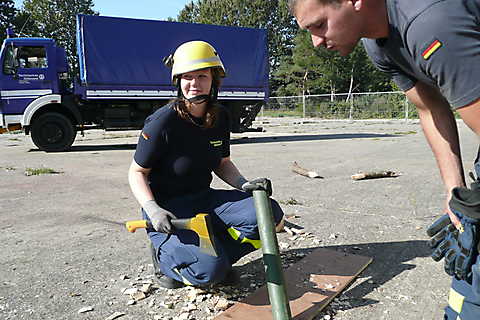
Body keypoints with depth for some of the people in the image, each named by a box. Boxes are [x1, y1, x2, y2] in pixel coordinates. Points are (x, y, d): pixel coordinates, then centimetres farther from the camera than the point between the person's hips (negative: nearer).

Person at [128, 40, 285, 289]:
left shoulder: (219, 117, 0)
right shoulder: (163, 122, -19)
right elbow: (137, 173, -10)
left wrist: (245, 185, -6)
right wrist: (153, 211, -26)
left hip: (203, 199, 6)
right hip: (169, 211, -6)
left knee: (271, 213, -14)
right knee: (211, 270, -25)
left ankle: (213, 252, 4)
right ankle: (165, 254, 7)